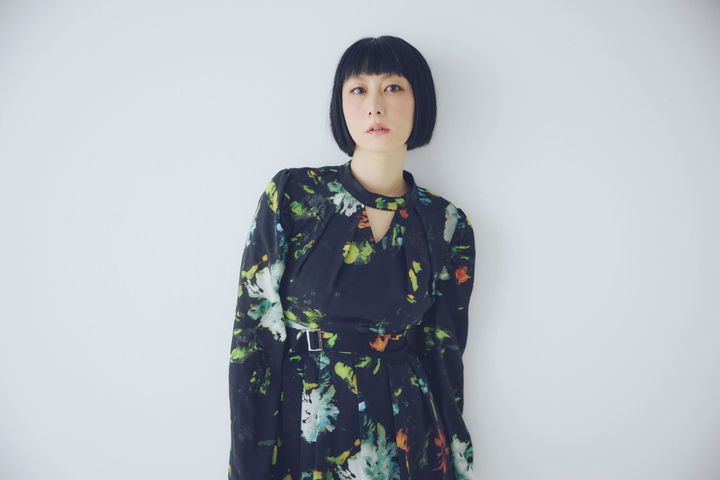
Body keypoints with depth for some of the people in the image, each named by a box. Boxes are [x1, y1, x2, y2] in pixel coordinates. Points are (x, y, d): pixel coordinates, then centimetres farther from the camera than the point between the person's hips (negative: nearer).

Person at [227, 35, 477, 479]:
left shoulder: (447, 226, -5)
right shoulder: (292, 194, -11)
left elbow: (442, 353, 2)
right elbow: (254, 334, -10)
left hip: (404, 439, 2)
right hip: (302, 430, -1)